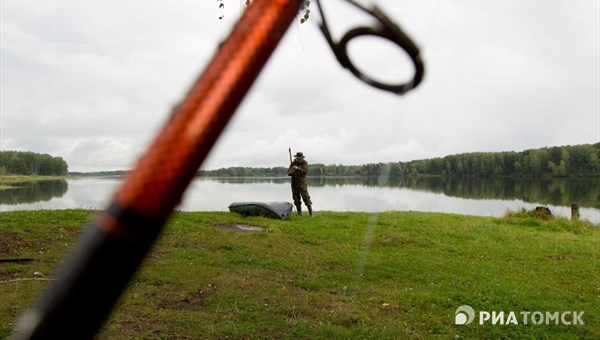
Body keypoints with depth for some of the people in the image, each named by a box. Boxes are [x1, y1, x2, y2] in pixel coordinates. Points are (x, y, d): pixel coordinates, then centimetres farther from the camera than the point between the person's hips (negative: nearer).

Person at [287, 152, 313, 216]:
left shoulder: (304, 163, -4)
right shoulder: (293, 163, 6)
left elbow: (305, 171, -19)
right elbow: (288, 172, 3)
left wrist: (298, 168, -30)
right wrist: (291, 172, -20)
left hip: (302, 183, -4)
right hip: (294, 183, 4)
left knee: (306, 198, -9)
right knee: (296, 199, 6)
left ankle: (311, 213, -5)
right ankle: (299, 213, 15)